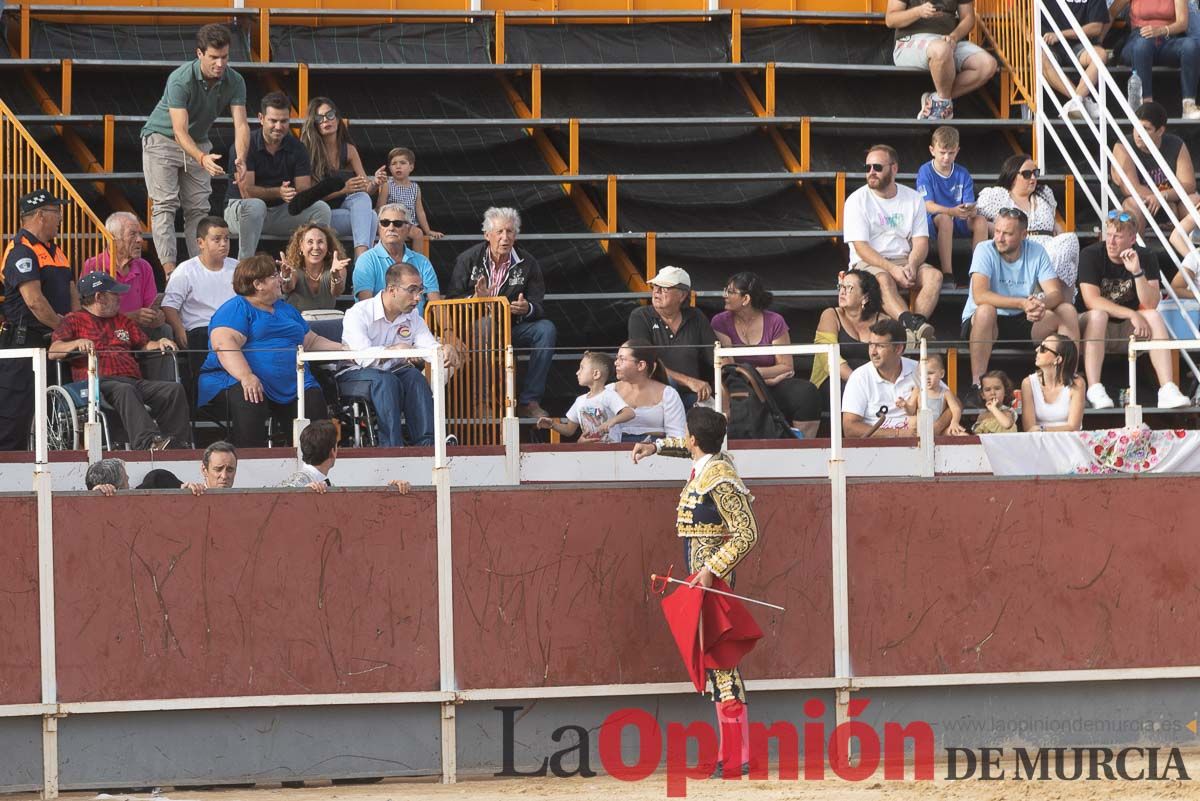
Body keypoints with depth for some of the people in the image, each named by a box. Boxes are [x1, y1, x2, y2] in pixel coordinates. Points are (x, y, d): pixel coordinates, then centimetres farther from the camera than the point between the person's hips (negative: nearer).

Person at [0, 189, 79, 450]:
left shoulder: (55, 251, 18)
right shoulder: (22, 250, -13)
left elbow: (72, 293, 18)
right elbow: (34, 301, -21)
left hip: (52, 341, 10)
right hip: (24, 340, -10)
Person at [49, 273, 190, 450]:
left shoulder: (123, 321, 35)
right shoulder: (74, 321, 17)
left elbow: (144, 345, 32)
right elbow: (53, 352, 4)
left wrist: (159, 343, 9)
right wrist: (77, 343, -15)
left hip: (134, 380, 6)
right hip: (99, 381, -6)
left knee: (175, 389, -20)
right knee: (124, 390, -41)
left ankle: (180, 445, -31)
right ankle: (149, 441, -58)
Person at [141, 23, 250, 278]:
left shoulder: (234, 81, -16)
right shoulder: (180, 80, -31)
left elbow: (241, 124, -21)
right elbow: (180, 130, -36)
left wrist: (240, 159, -41)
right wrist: (202, 159, -53)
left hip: (198, 143, 5)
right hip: (162, 139, -5)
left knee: (198, 209, 2)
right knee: (165, 205, -14)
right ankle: (170, 271, -21)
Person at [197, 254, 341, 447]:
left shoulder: (285, 309, 28)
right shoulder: (236, 308, 1)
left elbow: (311, 341, 33)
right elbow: (224, 344, -15)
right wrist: (246, 377, -31)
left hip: (292, 386, 6)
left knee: (314, 401, -24)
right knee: (249, 402, -39)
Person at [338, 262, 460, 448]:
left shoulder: (412, 317, 7)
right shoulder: (358, 314, -13)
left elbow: (431, 348, -7)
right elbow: (363, 357, -27)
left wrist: (446, 351, -32)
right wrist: (395, 350, -41)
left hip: (392, 374, 5)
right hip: (354, 375, -5)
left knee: (414, 376, -26)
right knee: (386, 380, -36)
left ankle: (426, 443, -30)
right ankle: (392, 446, -41)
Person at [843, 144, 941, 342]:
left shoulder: (913, 198, 9)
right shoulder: (857, 200, -1)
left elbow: (921, 242, 4)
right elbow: (861, 247, -10)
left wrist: (911, 266, -19)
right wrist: (892, 269, -23)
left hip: (904, 261, 4)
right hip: (868, 263, -4)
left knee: (934, 275, -25)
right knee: (883, 279, -37)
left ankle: (916, 322, -44)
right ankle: (913, 325, -57)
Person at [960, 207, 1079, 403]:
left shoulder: (1036, 251, -3)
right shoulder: (985, 250, -14)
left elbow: (1055, 294, -10)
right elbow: (979, 295, -29)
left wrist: (1041, 303, -35)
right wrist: (1023, 303, -39)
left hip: (1022, 322, 4)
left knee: (1067, 311, -14)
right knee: (985, 311, -37)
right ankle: (976, 386, -34)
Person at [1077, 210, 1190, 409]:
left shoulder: (1146, 257, -4)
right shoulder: (1091, 255, -11)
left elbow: (1151, 304, -14)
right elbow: (1091, 301, -22)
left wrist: (1137, 272, -28)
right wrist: (1133, 315, -28)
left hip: (1129, 332, 3)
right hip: (1096, 327, -3)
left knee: (1154, 316, -24)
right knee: (1097, 315, -34)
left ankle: (1168, 389, -34)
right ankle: (1094, 390, -41)